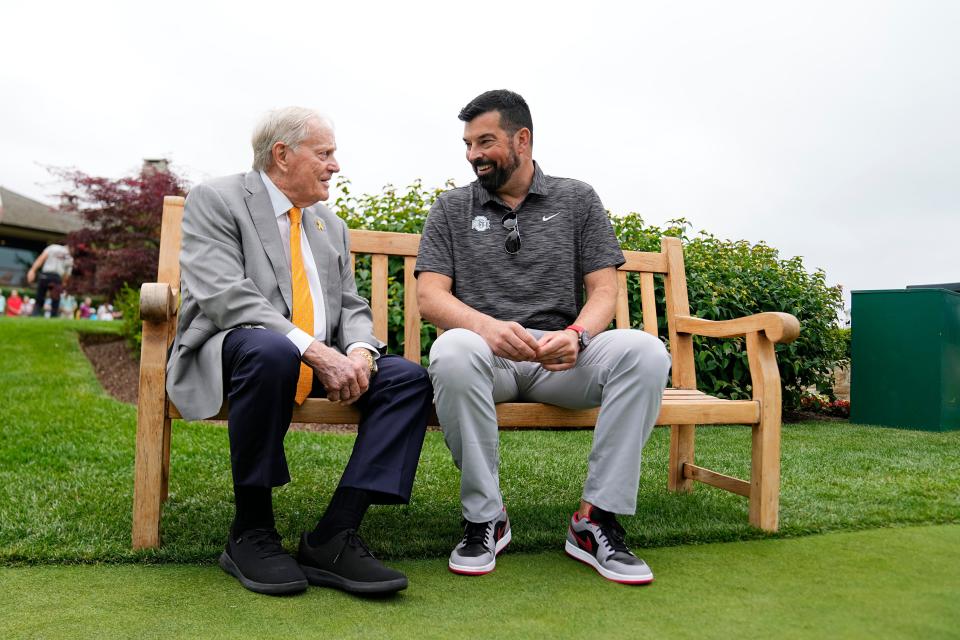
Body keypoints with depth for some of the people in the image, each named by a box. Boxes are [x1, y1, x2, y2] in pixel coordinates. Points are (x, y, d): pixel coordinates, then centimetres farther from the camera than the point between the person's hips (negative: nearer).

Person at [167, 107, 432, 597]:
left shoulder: (331, 226, 19)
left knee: (408, 378, -14)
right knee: (270, 350, -39)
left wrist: (359, 352, -12)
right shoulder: (215, 200, -2)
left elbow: (352, 308, 13)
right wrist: (316, 352, -27)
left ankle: (333, 538, -20)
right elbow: (226, 298, -17)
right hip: (232, 350, -6)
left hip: (325, 362, 6)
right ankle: (250, 534, -19)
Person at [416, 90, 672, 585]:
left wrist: (577, 334, -18)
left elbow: (604, 289, 6)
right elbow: (429, 296, 1)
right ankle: (484, 517, -19)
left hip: (561, 357, 1)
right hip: (486, 355, 0)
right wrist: (487, 326, -21)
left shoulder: (577, 200, 14)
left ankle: (597, 518, -18)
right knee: (453, 349, -36)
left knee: (644, 350, -28)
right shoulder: (451, 208, 13)